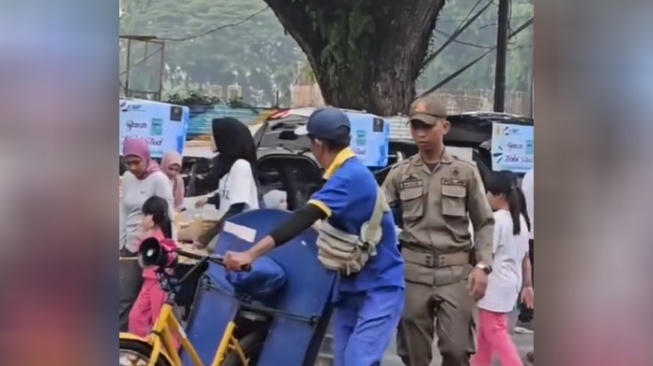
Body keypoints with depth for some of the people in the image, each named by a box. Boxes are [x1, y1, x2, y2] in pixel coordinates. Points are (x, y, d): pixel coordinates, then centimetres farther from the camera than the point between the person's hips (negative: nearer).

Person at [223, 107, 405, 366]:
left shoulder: (350, 176, -22)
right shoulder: (347, 174, 10)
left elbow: (305, 219, -33)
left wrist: (251, 254, -39)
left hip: (379, 288, -10)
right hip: (352, 286, 10)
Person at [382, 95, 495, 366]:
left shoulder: (466, 172, 8)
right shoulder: (399, 174, 9)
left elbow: (484, 223, 8)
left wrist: (482, 265, -4)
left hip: (456, 271, -1)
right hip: (413, 271, 1)